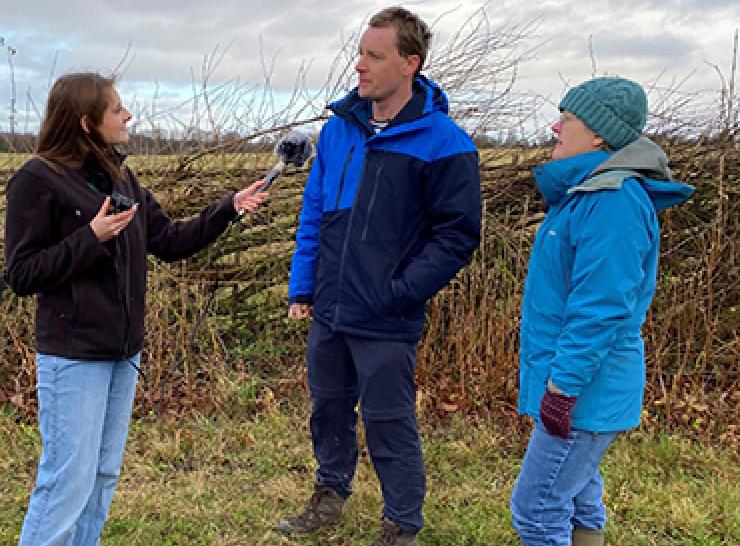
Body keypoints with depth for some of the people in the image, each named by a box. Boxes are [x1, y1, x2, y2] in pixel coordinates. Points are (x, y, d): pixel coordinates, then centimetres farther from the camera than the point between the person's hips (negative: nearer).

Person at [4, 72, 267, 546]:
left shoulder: (120, 176, 9)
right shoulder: (39, 180, -12)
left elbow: (170, 241, 9)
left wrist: (229, 208, 0)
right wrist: (91, 238, -21)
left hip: (123, 351, 7)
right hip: (74, 356, -7)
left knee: (103, 476, 15)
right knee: (68, 482, -3)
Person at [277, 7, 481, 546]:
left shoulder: (443, 143, -13)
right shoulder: (339, 127, 4)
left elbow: (457, 234, -11)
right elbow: (314, 213, 11)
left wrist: (400, 291, -16)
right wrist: (302, 286, 8)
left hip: (386, 322, -5)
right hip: (329, 311, 6)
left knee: (389, 425, 6)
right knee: (329, 409, 21)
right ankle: (331, 493, 44)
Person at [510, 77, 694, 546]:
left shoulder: (613, 200, -22)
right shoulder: (587, 191, 11)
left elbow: (601, 309, -26)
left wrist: (563, 386, -22)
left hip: (585, 391, -10)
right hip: (579, 383, 10)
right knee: (577, 498, 21)